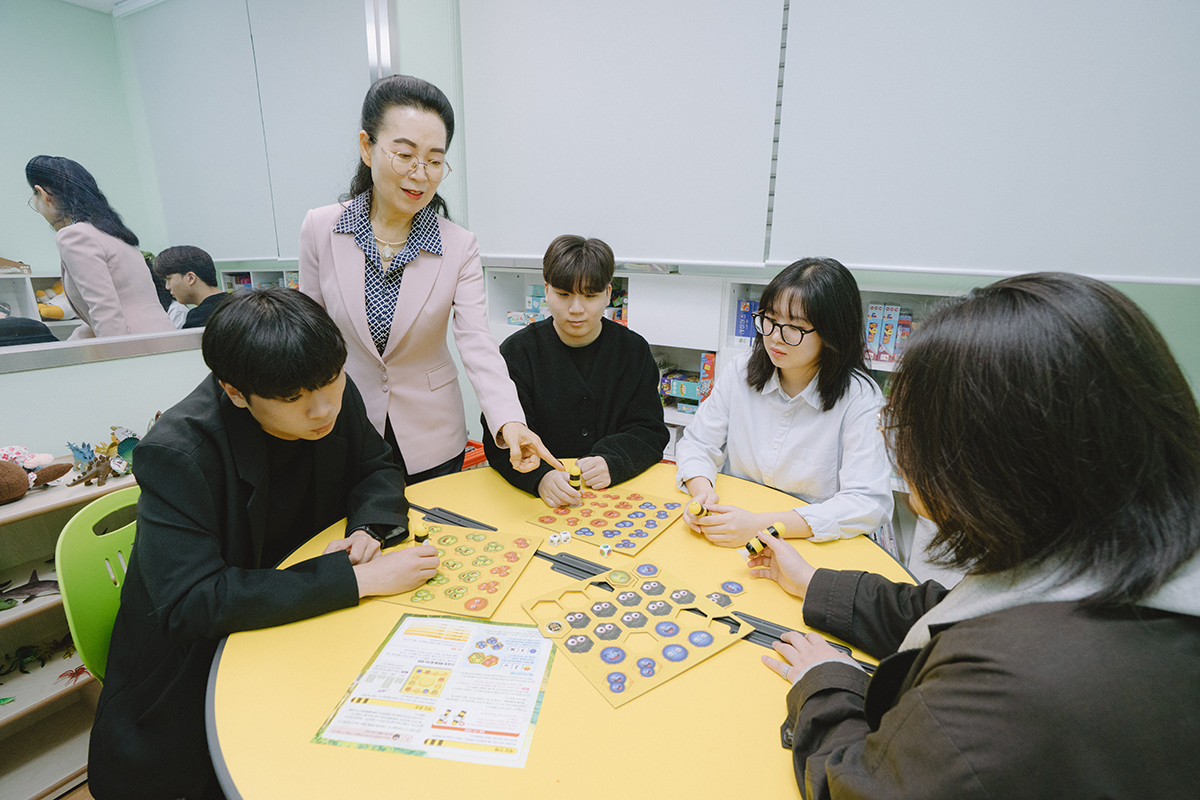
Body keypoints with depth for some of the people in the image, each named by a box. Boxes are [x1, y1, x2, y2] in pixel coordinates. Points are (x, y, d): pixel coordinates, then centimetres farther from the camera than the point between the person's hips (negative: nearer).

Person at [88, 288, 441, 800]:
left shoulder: (334, 395, -13)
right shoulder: (176, 453, -27)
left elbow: (377, 470, 3)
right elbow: (190, 603, -31)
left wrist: (367, 528, -19)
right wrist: (356, 577, -34)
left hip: (301, 617, 4)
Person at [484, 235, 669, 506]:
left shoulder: (634, 350, 5)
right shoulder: (517, 352, 0)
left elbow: (649, 432, 1)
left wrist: (611, 463, -19)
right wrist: (541, 476, -29)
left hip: (617, 492, 2)